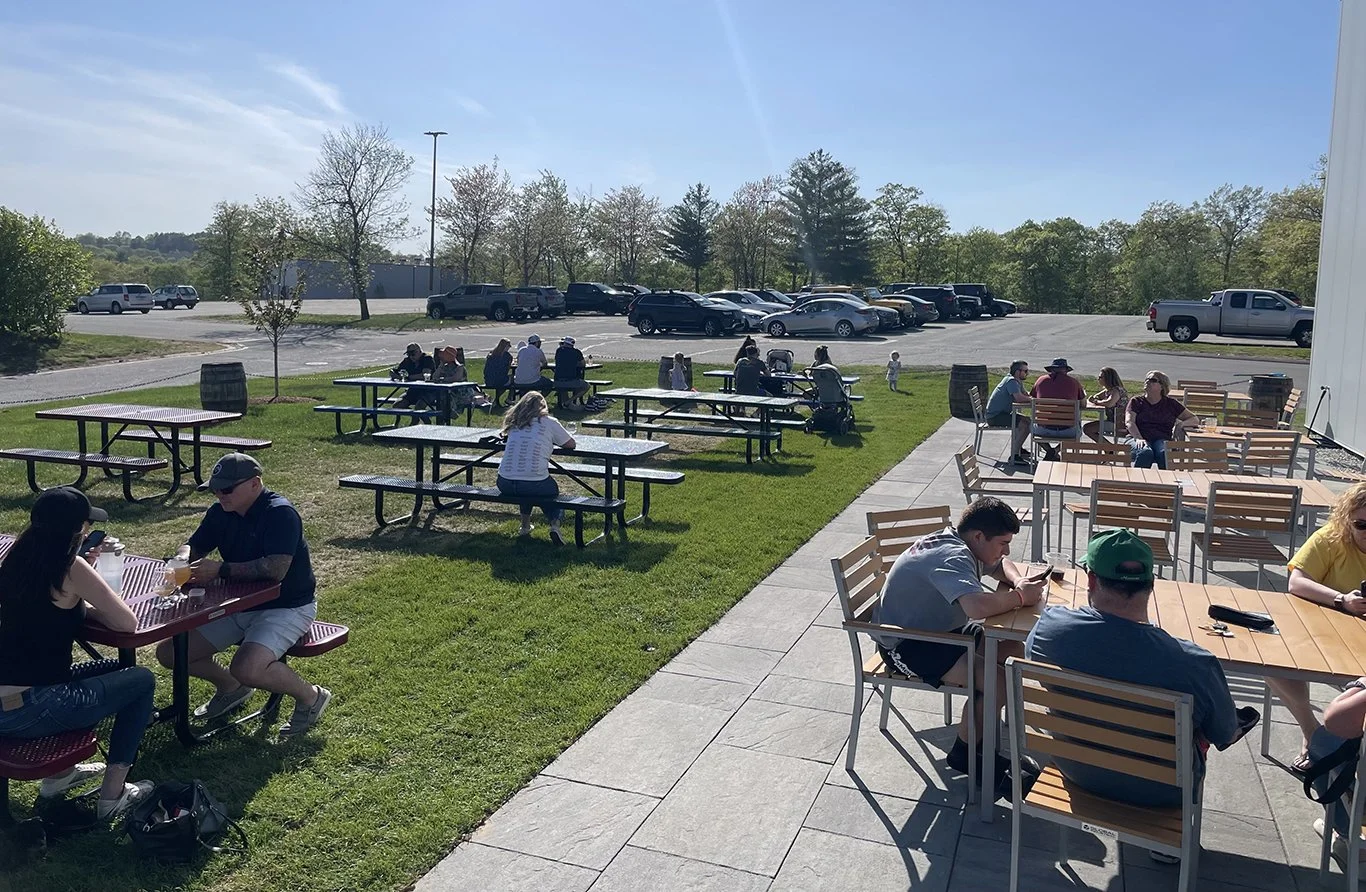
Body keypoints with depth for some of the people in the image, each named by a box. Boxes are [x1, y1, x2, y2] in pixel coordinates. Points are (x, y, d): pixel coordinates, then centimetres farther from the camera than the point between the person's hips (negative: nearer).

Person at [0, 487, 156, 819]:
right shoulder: (71, 568, -15)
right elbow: (128, 623, -12)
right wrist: (91, 609, 5)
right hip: (28, 711, -8)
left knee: (108, 671, 30)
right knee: (141, 681, 11)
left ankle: (59, 772, 32)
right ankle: (113, 793, 11)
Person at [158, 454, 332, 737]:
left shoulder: (280, 513, -22)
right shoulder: (221, 513, 3)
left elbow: (276, 569, -33)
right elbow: (193, 547, 16)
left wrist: (220, 570, -29)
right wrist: (183, 559, -9)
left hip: (286, 607, -9)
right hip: (238, 605, 9)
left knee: (246, 668, -32)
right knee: (169, 652, 4)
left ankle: (310, 697, -4)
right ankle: (231, 687, 28)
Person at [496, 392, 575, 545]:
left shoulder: (514, 423, 13)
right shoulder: (549, 423, 3)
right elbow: (571, 444, 12)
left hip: (505, 484, 4)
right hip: (536, 485, -4)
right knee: (553, 492, 27)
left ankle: (525, 525, 33)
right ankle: (555, 524, 0)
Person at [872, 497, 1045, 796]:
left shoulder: (959, 543, 2)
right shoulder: (953, 558, -28)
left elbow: (1001, 565, 20)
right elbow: (979, 606, -45)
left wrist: (1018, 581, -5)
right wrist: (1020, 597, -26)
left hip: (937, 628, 11)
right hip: (905, 645, -11)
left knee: (1013, 650, 3)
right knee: (995, 680, -22)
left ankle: (982, 739, 12)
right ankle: (964, 753, 2)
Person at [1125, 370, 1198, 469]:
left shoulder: (1171, 404, 19)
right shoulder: (1136, 401, 16)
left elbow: (1195, 420, 20)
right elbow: (1129, 422, 0)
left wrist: (1182, 424, -4)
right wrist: (1139, 438, -20)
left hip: (1162, 440, 1)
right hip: (1139, 438, -1)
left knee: (1165, 453, -35)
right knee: (1146, 452, -37)